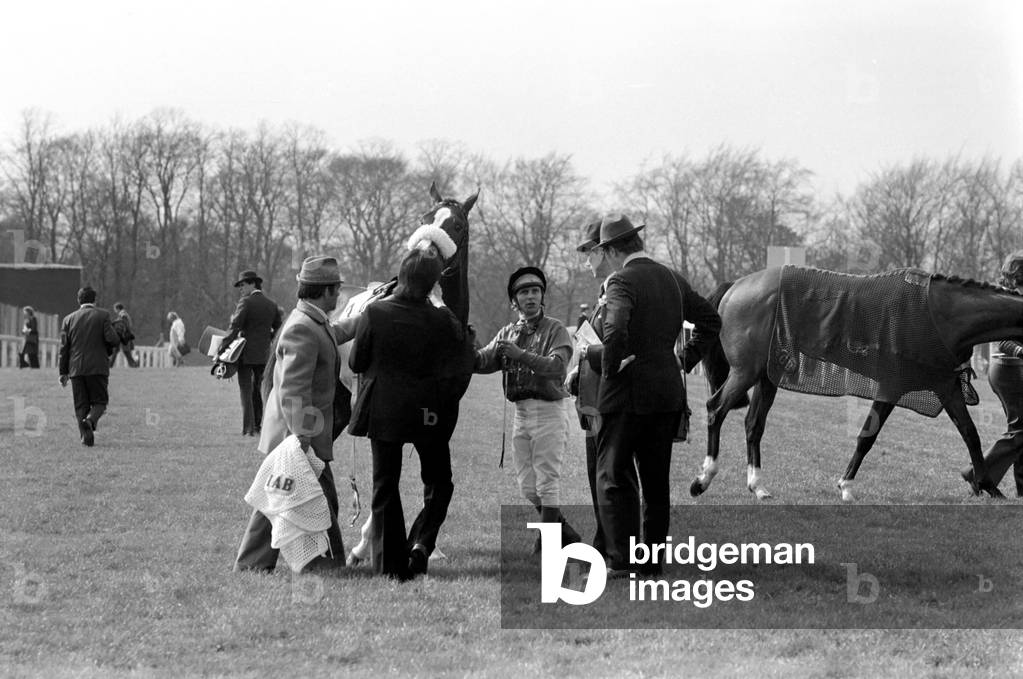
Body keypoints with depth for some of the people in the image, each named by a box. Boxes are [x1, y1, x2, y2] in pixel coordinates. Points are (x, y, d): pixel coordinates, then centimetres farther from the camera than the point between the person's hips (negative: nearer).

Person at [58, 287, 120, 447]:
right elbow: (112, 339, -12)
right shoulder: (103, 315, -1)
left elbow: (64, 348, 6)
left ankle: (86, 437, -1)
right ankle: (90, 420, -21)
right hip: (98, 367, -2)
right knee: (100, 401, 7)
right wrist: (109, 349, 12)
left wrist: (63, 372, 9)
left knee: (81, 405, 8)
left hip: (76, 369, 2)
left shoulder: (69, 319, 8)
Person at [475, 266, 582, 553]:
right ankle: (564, 531, 24)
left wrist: (520, 354, -26)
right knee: (527, 486, 9)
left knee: (547, 481, -5)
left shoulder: (555, 330, -2)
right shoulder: (508, 333, 15)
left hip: (549, 410, -6)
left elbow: (557, 365, -19)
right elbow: (483, 362, 4)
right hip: (521, 412, 6)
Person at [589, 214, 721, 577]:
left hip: (628, 393, -7)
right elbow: (711, 320, 19)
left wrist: (611, 367, -14)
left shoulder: (622, 281, -13)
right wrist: (685, 359, 18)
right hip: (669, 393, 7)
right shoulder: (673, 279, 10)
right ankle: (653, 559, 15)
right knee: (656, 481, 13)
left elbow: (616, 330, -30)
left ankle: (621, 560, -7)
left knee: (614, 478, 0)